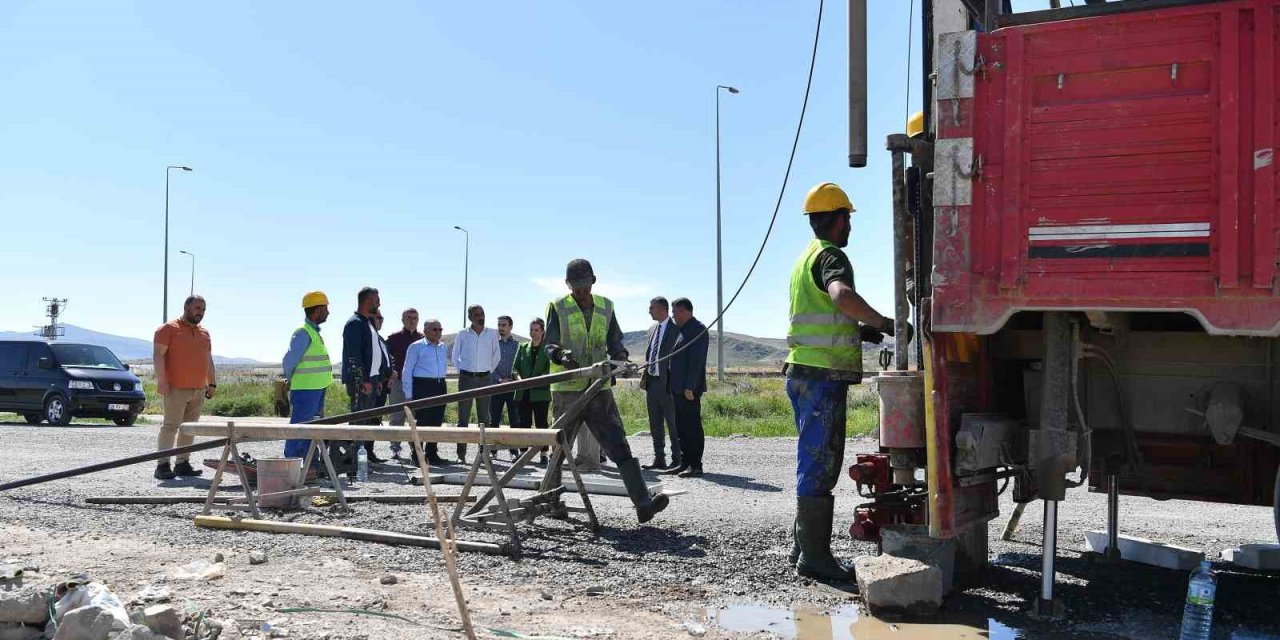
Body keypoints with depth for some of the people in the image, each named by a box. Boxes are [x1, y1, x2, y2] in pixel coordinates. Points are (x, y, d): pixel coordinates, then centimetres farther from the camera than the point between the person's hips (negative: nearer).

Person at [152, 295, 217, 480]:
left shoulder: (204, 333, 19)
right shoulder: (169, 329, -2)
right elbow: (158, 355, -8)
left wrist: (212, 384, 17)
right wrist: (161, 381, -16)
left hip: (199, 390, 7)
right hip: (176, 389, -7)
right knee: (170, 426, -9)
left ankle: (182, 463, 12)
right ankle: (162, 465, -10)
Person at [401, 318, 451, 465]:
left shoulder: (444, 348, 16)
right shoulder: (416, 347, -1)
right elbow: (407, 371, -2)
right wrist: (408, 395, -7)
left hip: (440, 386, 6)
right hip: (422, 387, -6)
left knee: (437, 421, 6)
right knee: (422, 422, -7)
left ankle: (432, 454, 15)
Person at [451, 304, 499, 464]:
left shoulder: (492, 334, 3)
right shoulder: (462, 335, 1)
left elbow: (497, 356, 13)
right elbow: (455, 356, 11)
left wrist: (489, 370, 7)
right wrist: (461, 371, 5)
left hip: (484, 378, 1)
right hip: (466, 378, -1)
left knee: (484, 417, 2)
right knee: (463, 417, 0)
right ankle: (461, 453, 3)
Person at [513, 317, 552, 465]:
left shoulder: (547, 348, 1)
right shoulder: (523, 347, 13)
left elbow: (550, 370, -6)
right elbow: (515, 367, 10)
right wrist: (519, 378, -10)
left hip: (540, 392, -3)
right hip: (523, 392, 3)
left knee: (541, 423, -1)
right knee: (524, 423, 5)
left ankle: (543, 454, 3)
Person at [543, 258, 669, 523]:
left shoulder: (605, 307, 12)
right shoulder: (557, 308, 1)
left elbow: (615, 342, 14)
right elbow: (550, 345, -5)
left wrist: (619, 359, -8)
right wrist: (563, 355, -27)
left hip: (599, 389, 3)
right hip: (567, 390, -2)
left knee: (618, 445, -7)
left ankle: (643, 503, -15)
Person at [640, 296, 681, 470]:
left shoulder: (676, 329, -10)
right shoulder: (652, 329, 15)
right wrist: (644, 376, 11)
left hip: (667, 383, -8)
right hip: (652, 382, 8)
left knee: (673, 423, -2)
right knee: (655, 425, 12)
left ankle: (677, 460, 5)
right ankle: (659, 459, 20)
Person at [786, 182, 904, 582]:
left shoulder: (807, 257, 21)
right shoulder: (830, 256, -10)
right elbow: (843, 296, -34)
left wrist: (858, 332, 20)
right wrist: (883, 323, -27)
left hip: (803, 371, 10)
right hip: (823, 375, -10)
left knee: (815, 464, 16)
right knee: (820, 465, -7)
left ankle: (804, 546, 22)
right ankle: (814, 557, -5)